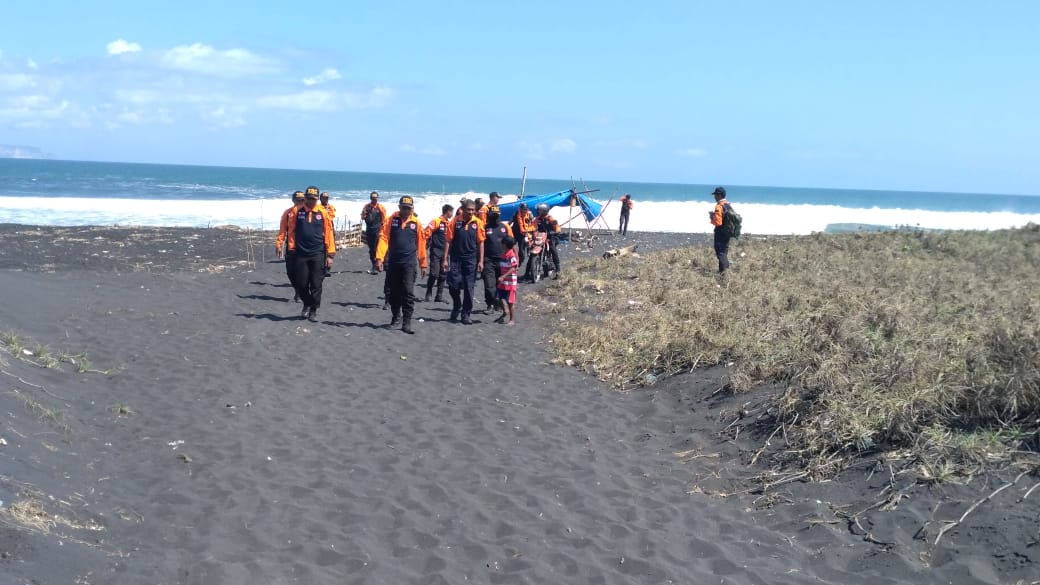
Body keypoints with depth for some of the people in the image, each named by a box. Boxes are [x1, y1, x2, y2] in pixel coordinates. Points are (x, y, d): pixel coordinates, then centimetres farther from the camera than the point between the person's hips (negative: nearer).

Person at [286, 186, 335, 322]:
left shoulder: (323, 212, 1)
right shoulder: (297, 211, 2)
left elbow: (328, 233, 0)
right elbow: (291, 230, 5)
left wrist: (330, 254, -2)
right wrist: (292, 247, 0)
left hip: (318, 254, -1)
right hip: (301, 254, 1)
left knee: (316, 284, 0)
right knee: (301, 283, 5)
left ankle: (314, 310, 12)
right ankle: (307, 305, 29)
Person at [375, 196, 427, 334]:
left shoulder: (416, 223, 2)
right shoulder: (391, 220, 1)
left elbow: (421, 244, 7)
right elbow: (383, 238, -4)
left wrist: (423, 264, 9)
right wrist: (379, 258, -14)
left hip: (409, 263, -1)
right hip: (393, 262, 2)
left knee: (408, 292, -10)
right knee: (394, 292, 13)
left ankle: (407, 322, -7)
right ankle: (396, 317, 31)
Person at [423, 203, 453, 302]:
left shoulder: (450, 223, 11)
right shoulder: (436, 221, -9)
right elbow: (426, 233, -12)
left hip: (445, 252, 6)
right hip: (436, 251, -6)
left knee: (443, 274, 6)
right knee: (434, 274, -8)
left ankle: (440, 296, 11)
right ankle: (428, 294, 5)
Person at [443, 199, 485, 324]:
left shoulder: (478, 223, -1)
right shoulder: (455, 222, -3)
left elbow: (481, 242, 2)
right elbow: (448, 241, -1)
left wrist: (481, 261, -2)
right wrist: (445, 259, -5)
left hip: (471, 259, 0)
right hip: (455, 259, 0)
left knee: (469, 288, 3)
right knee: (453, 285, 0)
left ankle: (466, 314, 12)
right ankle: (456, 308, 26)